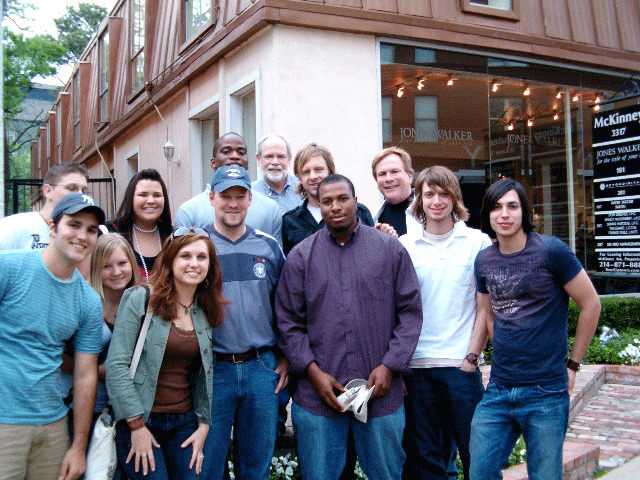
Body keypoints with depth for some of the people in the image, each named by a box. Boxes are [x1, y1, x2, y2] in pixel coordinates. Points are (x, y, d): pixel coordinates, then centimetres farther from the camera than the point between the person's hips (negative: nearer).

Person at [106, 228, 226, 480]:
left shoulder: (206, 312, 9)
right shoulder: (139, 300, -7)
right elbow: (116, 365, -12)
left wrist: (203, 424, 5)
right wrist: (136, 425, -13)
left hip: (185, 423, 5)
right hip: (139, 422, -4)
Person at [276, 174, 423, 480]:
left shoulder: (390, 249, 4)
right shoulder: (300, 256, 4)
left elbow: (410, 311, 4)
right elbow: (288, 322, 4)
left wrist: (390, 366, -5)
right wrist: (313, 371, -7)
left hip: (381, 392, 0)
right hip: (316, 397, 0)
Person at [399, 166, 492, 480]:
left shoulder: (477, 242, 3)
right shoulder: (404, 245, 6)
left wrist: (472, 357, -4)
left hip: (461, 364, -1)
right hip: (416, 366, 2)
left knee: (475, 452, 4)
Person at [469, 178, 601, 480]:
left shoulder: (551, 251, -9)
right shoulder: (484, 260, 5)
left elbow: (591, 304, -3)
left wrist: (572, 364, 0)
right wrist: (505, 359, 12)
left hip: (546, 392, -4)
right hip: (498, 390, 4)